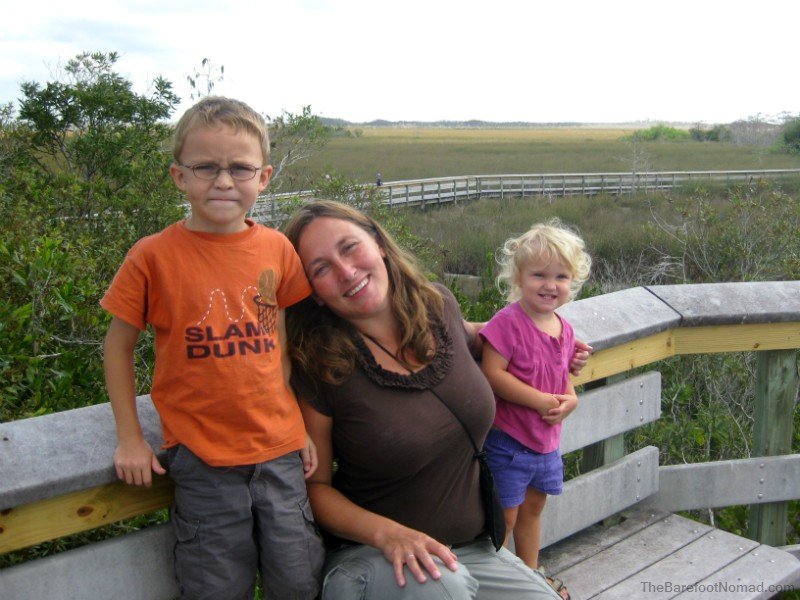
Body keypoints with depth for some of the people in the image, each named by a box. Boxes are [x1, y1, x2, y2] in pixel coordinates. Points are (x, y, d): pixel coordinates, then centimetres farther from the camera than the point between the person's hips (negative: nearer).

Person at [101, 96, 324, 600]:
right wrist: (130, 440, 1)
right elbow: (119, 345, 1)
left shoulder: (277, 248, 0)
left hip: (279, 449, 3)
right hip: (202, 457, -2)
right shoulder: (154, 256, -9)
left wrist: (300, 425, 9)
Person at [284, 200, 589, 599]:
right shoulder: (319, 367, -16)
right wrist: (387, 534, -23)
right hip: (370, 556, -4)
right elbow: (316, 485, -7)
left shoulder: (438, 304, -4)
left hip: (474, 549, 5)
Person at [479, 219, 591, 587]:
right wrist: (540, 401, -25)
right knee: (505, 516, 4)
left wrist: (570, 399, -6)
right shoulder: (508, 322, -20)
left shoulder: (564, 329, 3)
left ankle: (530, 573, 43)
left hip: (547, 439, 8)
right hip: (508, 441, -7)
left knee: (533, 508, 24)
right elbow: (492, 373, -25)